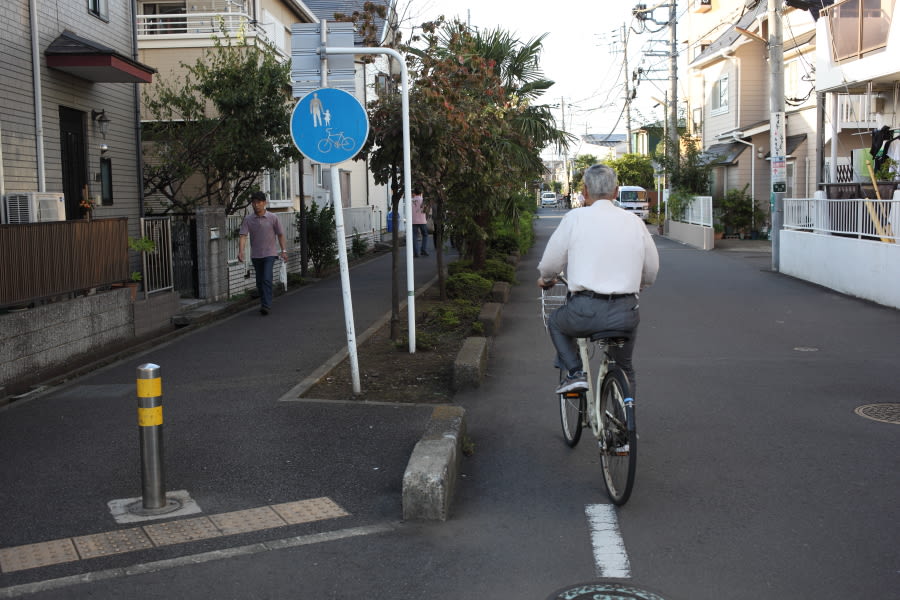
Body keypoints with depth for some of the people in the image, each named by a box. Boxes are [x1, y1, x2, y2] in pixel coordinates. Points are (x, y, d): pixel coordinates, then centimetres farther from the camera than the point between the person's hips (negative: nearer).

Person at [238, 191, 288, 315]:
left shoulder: (273, 218, -3)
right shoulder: (248, 219, 0)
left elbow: (280, 234, 4)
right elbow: (243, 235, -8)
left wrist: (284, 250, 1)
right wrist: (241, 251, -23)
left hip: (270, 253, -3)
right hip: (255, 255, 3)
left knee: (267, 279, -16)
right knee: (259, 281, 10)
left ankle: (266, 305, -18)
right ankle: (263, 304, 23)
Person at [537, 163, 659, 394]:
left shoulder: (575, 218, -3)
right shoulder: (634, 221, 7)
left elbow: (550, 264, 1)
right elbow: (652, 270, 14)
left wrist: (546, 280, 25)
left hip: (586, 311, -3)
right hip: (625, 313, 3)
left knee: (555, 323, 30)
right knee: (624, 369, 27)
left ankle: (575, 372, 12)